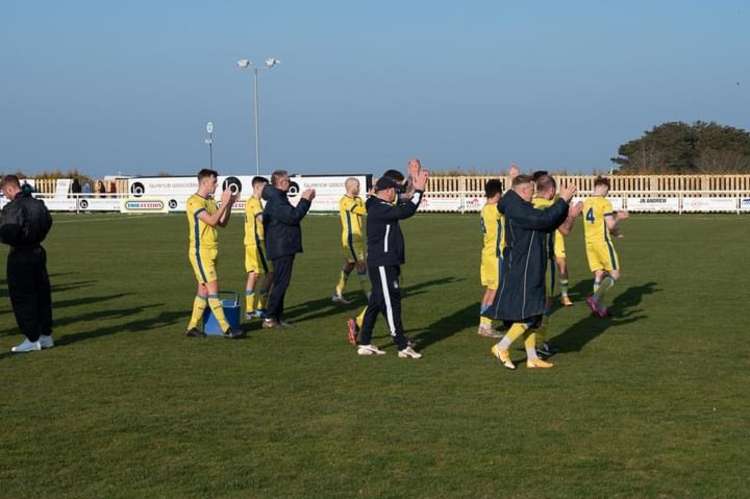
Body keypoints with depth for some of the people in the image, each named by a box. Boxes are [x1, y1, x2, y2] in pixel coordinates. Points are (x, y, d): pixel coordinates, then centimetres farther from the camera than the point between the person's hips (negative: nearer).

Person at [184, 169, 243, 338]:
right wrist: (224, 203, -19)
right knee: (213, 288, -10)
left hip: (211, 252, 9)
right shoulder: (194, 201, -13)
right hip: (200, 252, -9)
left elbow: (222, 223, 13)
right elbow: (211, 221, -22)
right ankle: (226, 329, -12)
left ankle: (192, 327, 14)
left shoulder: (211, 201, 15)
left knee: (203, 290, 9)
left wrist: (229, 205, 1)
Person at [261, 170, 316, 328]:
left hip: (284, 248, 11)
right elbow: (293, 217, -23)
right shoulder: (275, 201, -17)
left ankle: (277, 317, 18)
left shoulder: (279, 199, 18)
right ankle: (269, 318, -8)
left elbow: (293, 215, 20)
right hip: (281, 248, -11)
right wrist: (304, 200, -14)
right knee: (281, 283, -10)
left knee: (280, 283, 13)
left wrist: (306, 200, 13)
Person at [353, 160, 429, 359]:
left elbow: (403, 207, 19)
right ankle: (403, 347, -3)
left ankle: (364, 343, 19)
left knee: (376, 302, 14)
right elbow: (405, 211, -28)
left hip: (387, 263, 11)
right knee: (391, 303, -6)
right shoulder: (378, 210, -18)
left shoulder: (381, 207, 14)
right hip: (382, 265, -11)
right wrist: (419, 190, -23)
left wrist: (416, 179, 14)